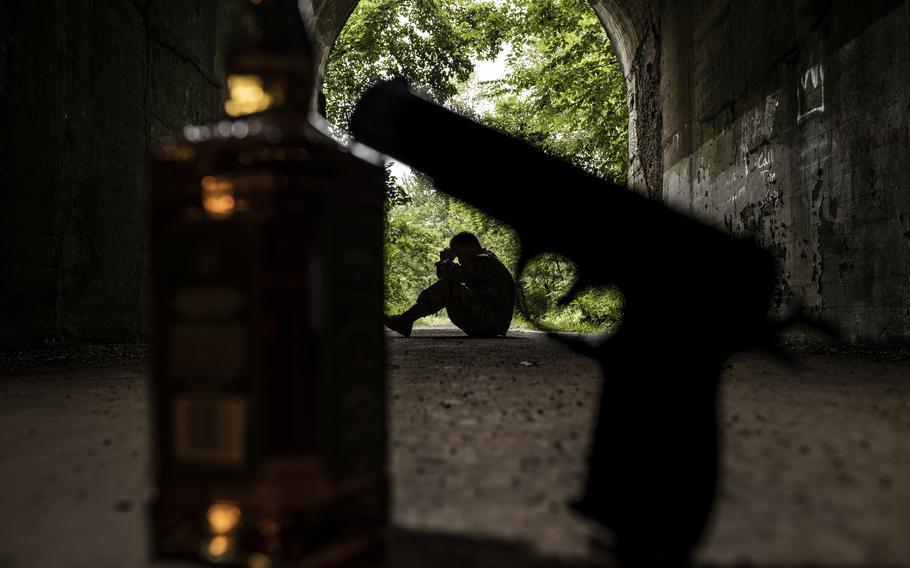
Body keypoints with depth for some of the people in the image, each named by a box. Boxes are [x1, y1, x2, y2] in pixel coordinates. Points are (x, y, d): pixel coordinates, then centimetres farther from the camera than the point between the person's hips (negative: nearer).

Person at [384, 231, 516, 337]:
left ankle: (405, 320, -17)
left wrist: (445, 260, 0)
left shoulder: (485, 261, -11)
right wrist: (445, 262, 2)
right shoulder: (482, 262, 21)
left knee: (449, 287, -17)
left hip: (491, 323, -10)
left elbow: (454, 273, -21)